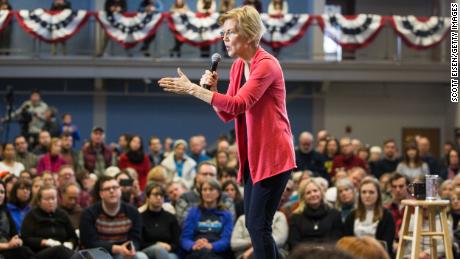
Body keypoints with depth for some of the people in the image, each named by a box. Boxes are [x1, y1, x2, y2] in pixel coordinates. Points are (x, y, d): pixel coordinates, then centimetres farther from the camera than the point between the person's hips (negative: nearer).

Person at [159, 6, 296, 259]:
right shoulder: (237, 66, 11)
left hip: (272, 155, -9)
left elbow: (238, 104, -26)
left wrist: (193, 89, -27)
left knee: (258, 226, -10)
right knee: (253, 225, 13)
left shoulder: (266, 64, -16)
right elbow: (227, 114, 13)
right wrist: (211, 88, -4)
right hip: (253, 156, 9)